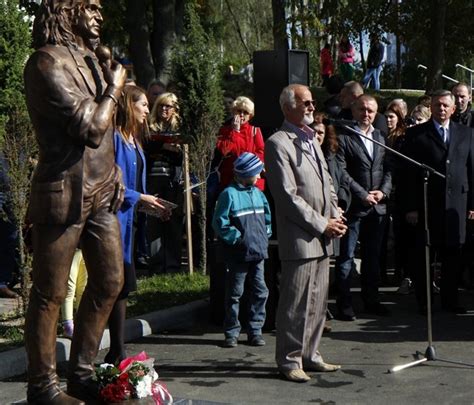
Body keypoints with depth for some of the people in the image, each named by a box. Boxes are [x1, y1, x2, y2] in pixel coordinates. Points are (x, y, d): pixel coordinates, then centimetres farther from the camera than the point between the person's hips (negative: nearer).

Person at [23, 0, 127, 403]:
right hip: (64, 192, -9)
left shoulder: (92, 61, 14)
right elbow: (90, 127, -18)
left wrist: (114, 174, 14)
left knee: (109, 283, 12)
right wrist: (113, 89, -3)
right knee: (50, 293, 0)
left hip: (101, 192, 9)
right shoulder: (48, 61, -11)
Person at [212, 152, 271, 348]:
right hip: (238, 255, -6)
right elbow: (220, 224, -11)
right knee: (234, 294, 3)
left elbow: (267, 217, 23)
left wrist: (265, 234, 10)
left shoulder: (258, 193, 11)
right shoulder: (229, 194, -10)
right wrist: (238, 237, -13)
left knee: (260, 292, 7)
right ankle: (231, 333, 13)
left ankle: (255, 330, 16)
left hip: (258, 252, 6)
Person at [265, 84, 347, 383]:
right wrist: (322, 224, -13)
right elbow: (287, 195, -16)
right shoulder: (278, 143, -10)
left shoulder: (312, 140, 19)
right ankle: (289, 360, 9)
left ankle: (310, 355, 24)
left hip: (322, 238, 9)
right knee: (296, 304, -2)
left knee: (318, 302, 13)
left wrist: (336, 217, 5)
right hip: (299, 239, -8)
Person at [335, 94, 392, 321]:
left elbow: (388, 169, 13)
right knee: (346, 257, 0)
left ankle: (371, 300, 23)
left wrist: (383, 191, -4)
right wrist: (363, 195, -14)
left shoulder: (380, 138, 13)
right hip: (353, 207, -6)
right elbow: (341, 172, -13)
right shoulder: (343, 137, -6)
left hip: (377, 207, 6)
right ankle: (344, 304, 7)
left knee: (373, 256, 13)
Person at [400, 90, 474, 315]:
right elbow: (409, 173, -3)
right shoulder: (416, 134, 1)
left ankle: (450, 300, 21)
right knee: (424, 256, 4)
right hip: (427, 204, -2)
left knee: (452, 254, 9)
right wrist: (410, 207, -8)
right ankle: (423, 301, 16)